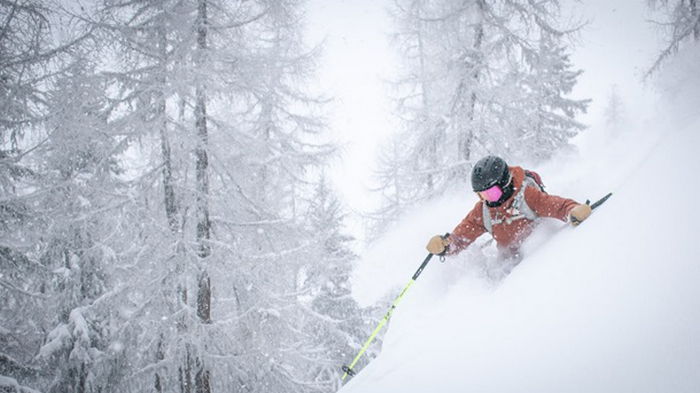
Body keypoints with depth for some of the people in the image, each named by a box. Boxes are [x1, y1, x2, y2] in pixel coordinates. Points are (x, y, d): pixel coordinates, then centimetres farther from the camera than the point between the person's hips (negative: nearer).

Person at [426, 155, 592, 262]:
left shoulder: (527, 195, -16)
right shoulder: (482, 211, -1)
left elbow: (558, 205, -23)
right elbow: (460, 237, 0)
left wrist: (574, 212, -48)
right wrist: (444, 246, -22)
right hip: (510, 263, 3)